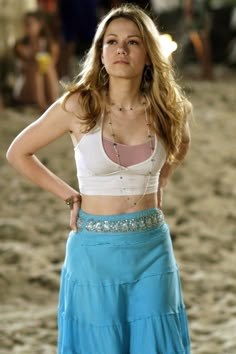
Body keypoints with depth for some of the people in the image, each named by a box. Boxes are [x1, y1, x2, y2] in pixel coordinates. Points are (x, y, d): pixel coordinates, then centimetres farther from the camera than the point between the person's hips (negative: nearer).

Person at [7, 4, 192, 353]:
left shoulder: (165, 108, -1)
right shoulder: (78, 106, -9)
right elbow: (18, 153, 2)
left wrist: (157, 186, 9)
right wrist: (69, 196, -1)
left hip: (152, 250, 2)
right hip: (96, 250, -2)